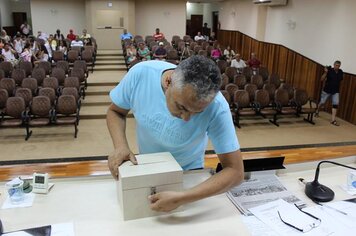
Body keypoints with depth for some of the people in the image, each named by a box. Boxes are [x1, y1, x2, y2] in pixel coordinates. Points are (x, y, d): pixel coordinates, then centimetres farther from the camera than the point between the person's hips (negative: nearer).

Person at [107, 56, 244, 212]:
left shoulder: (216, 108, -34)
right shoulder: (141, 73, -28)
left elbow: (235, 171, -28)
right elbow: (115, 111, -9)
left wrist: (182, 199, -38)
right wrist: (121, 146, -27)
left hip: (188, 172, 0)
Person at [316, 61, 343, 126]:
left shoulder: (341, 72, 2)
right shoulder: (329, 70, -11)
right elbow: (322, 79, -14)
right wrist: (325, 72, -27)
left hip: (336, 92, 3)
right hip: (327, 90, -2)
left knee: (336, 104, -10)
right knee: (322, 102, 9)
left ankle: (333, 120, -10)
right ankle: (317, 111, 41)